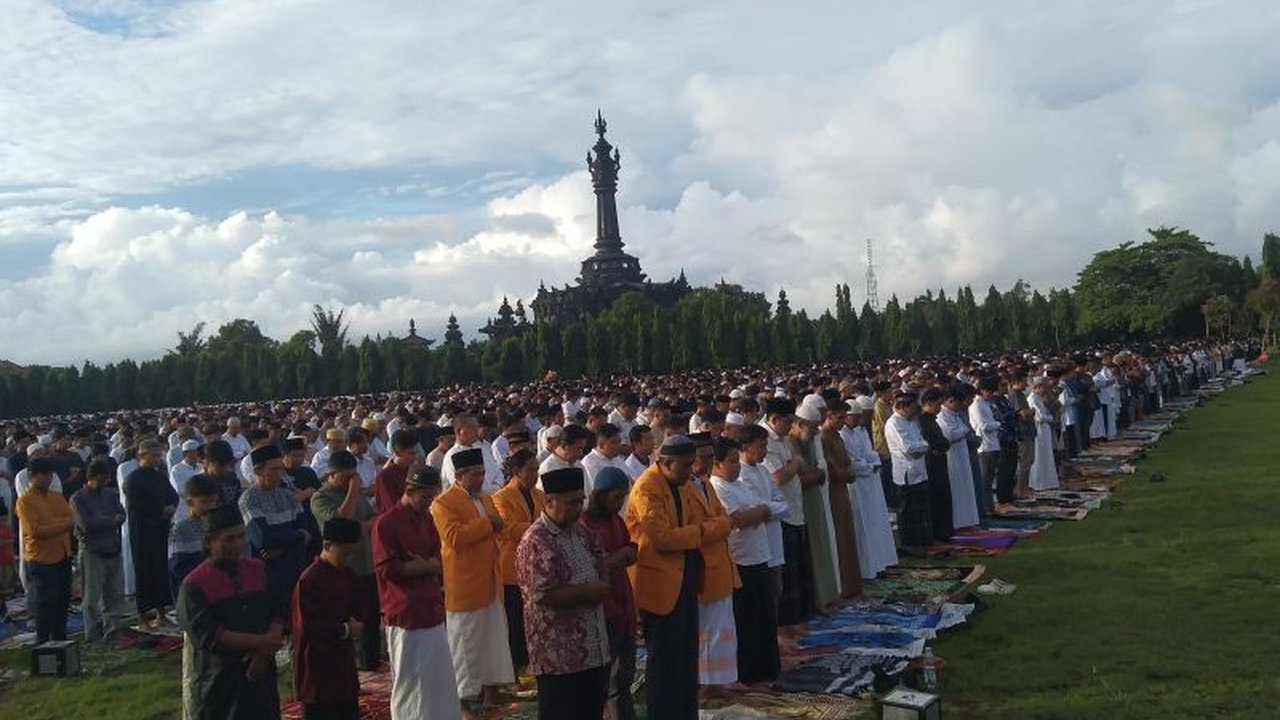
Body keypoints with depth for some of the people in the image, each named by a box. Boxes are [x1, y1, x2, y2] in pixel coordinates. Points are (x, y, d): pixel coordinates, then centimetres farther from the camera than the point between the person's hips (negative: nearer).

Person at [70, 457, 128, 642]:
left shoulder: (111, 494, 13)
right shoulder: (78, 498, -4)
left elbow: (121, 516, 1)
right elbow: (86, 524, -15)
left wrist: (102, 520, -16)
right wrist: (111, 520, -7)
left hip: (113, 549, 5)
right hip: (92, 551, -5)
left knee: (116, 592, 6)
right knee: (92, 596, 2)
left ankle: (112, 629, 13)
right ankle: (93, 634, 9)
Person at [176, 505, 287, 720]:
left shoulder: (258, 570, 5)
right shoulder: (194, 585, -12)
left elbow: (280, 612, 3)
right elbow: (207, 635, -19)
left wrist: (265, 650, -14)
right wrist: (257, 642, -22)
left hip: (260, 673, 5)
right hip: (218, 682, -5)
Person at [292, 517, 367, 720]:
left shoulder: (347, 575, 5)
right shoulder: (309, 581, -20)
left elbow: (361, 604, 15)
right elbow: (308, 626, -23)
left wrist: (356, 623, -7)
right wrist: (345, 629, -16)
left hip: (343, 659, 8)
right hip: (317, 666, -8)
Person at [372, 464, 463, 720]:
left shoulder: (427, 519, 11)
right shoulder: (387, 523, -12)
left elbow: (437, 562, 12)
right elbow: (387, 569, -18)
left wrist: (415, 565, -9)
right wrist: (424, 566, -9)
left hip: (433, 611, 7)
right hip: (405, 614, -7)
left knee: (440, 677, 13)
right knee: (409, 680, 2)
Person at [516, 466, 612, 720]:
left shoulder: (581, 531, 8)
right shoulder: (536, 542, -18)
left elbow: (601, 567, 20)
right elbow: (543, 595, -24)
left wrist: (598, 590, -2)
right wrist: (587, 591, -16)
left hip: (595, 649, 8)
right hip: (558, 655, -8)